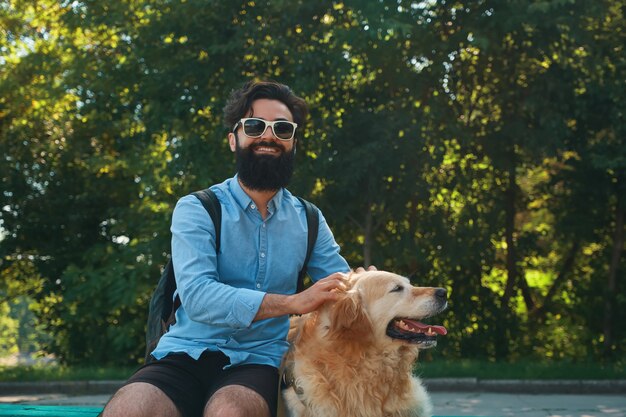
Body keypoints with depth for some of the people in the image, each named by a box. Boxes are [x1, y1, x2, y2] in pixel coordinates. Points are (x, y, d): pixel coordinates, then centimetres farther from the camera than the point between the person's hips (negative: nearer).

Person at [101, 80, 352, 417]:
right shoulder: (195, 210, -1)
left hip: (259, 361, 1)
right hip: (187, 353, -1)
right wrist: (294, 303, -24)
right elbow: (197, 296, -16)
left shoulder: (309, 221, 11)